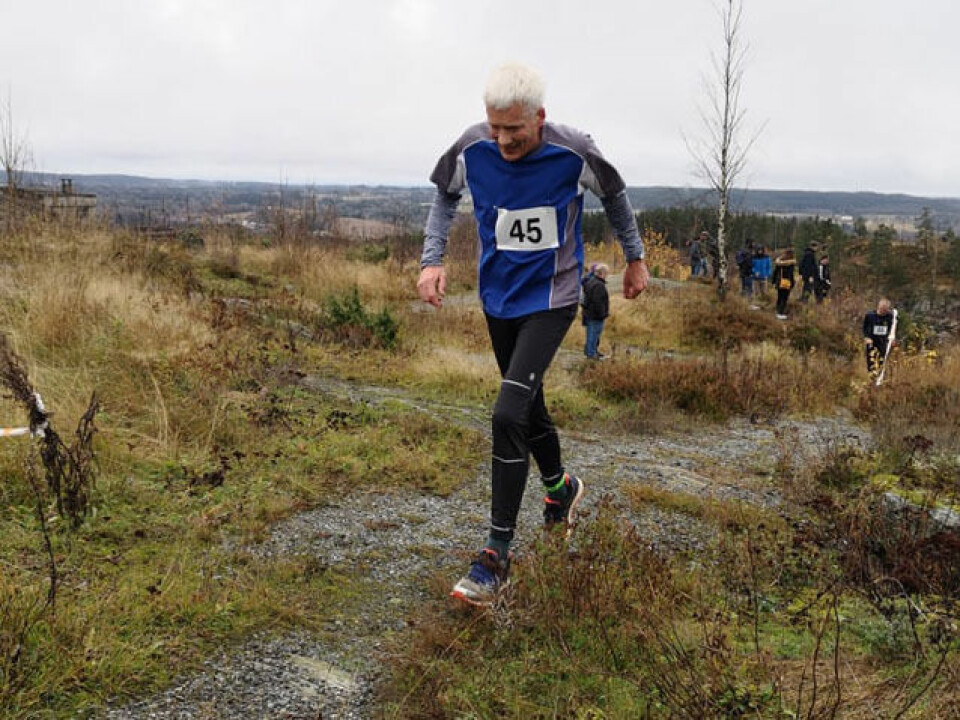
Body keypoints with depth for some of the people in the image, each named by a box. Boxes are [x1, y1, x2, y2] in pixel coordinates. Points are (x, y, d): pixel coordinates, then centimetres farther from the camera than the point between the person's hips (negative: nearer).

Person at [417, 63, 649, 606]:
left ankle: (497, 555, -11)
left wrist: (635, 259, 14)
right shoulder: (472, 149, -12)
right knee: (528, 408, 17)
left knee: (509, 414, -18)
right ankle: (561, 487, 48)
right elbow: (446, 198, 8)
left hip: (552, 300, -4)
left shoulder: (575, 153, -18)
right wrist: (433, 260, -6)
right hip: (499, 299, 4)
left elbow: (614, 196, 3)